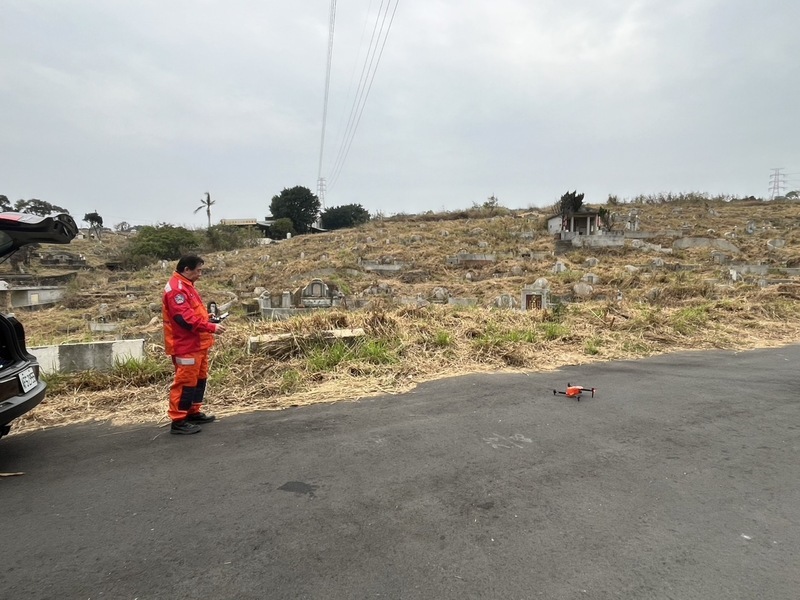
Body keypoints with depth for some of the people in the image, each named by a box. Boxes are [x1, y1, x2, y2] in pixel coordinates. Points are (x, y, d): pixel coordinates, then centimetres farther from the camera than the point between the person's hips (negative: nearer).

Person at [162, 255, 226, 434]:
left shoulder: (186, 286, 17)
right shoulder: (176, 288, -18)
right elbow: (185, 318, -26)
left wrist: (208, 319, 8)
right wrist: (211, 327, -25)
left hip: (196, 343, 11)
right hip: (186, 345, -11)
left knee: (199, 379, 17)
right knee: (186, 381, -6)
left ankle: (193, 413, 28)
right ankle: (178, 421, 2)